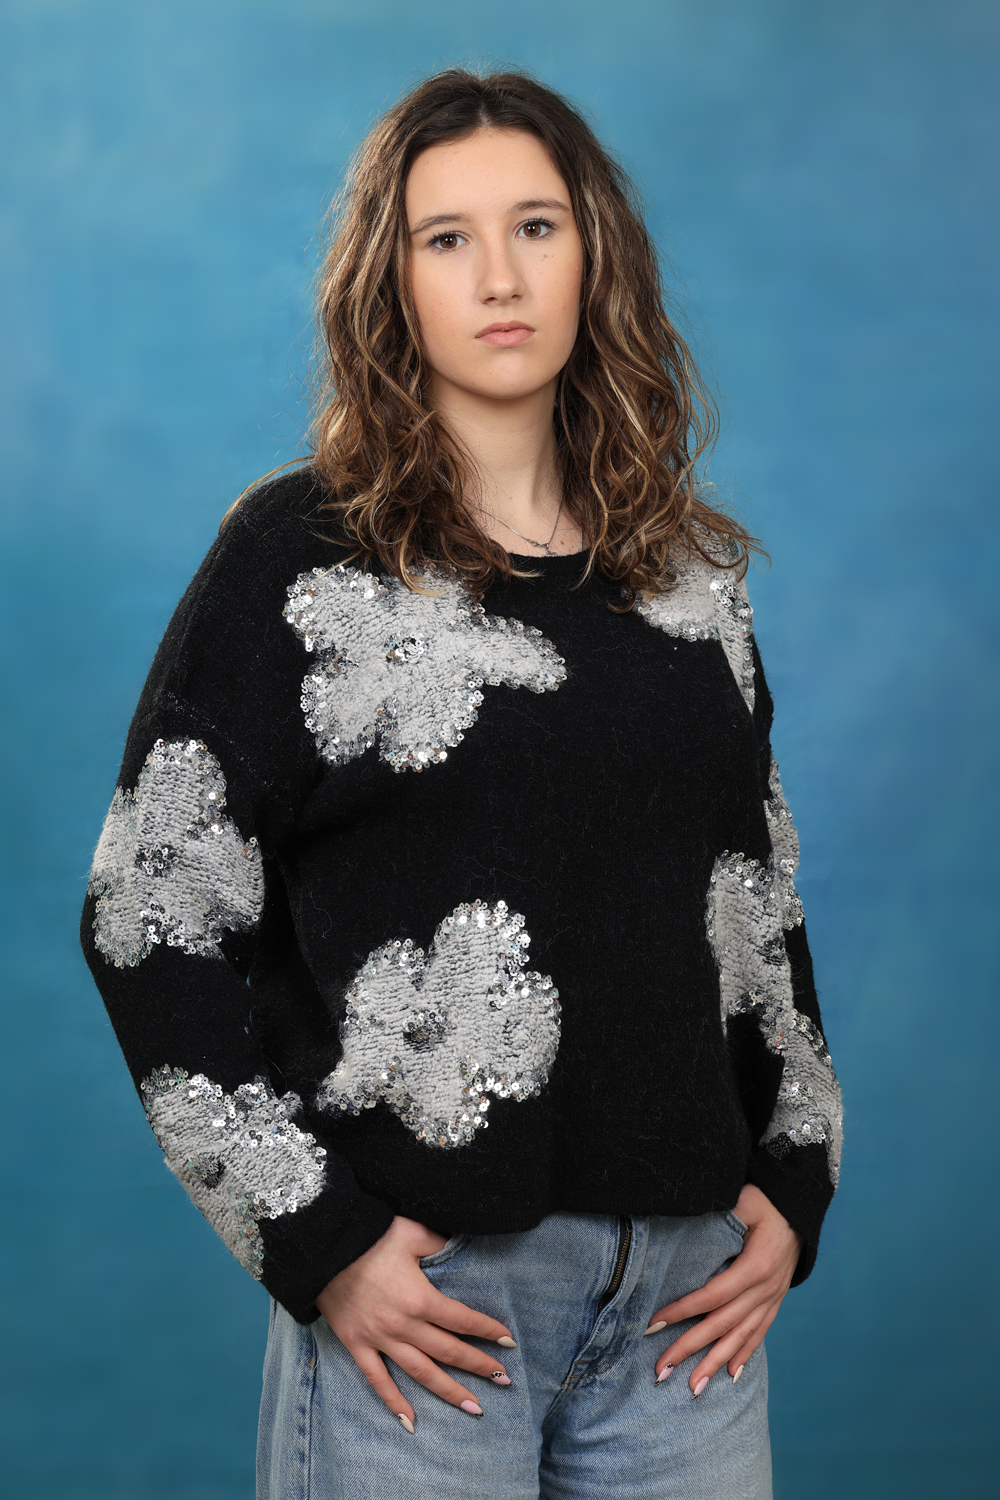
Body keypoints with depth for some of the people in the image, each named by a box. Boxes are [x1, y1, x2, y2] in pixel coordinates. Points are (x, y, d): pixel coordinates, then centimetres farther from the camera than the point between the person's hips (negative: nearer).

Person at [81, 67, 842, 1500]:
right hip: (424, 1283, -4)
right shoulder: (298, 556, -3)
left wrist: (794, 1183, 8)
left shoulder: (693, 569, 10)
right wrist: (316, 1243, -10)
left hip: (689, 1281, 4)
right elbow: (149, 926, -6)